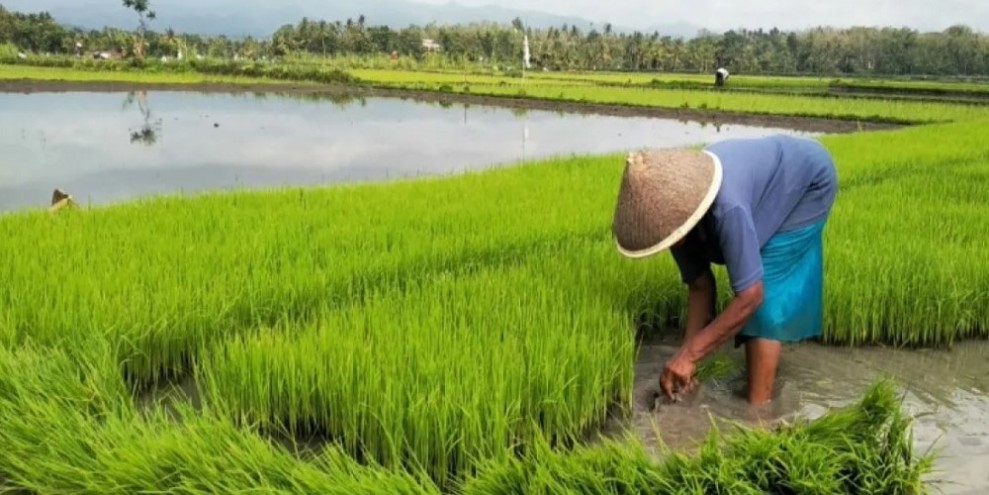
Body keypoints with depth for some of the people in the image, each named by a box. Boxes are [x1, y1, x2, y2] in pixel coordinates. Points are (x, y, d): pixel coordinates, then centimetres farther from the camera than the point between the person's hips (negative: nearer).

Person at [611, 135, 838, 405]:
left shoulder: (727, 208, -45)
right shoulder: (676, 216, -20)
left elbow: (751, 296, -40)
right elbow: (700, 286, -10)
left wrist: (688, 355, -35)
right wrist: (686, 356, -17)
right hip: (768, 174, 7)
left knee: (765, 300, -15)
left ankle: (759, 407, -9)